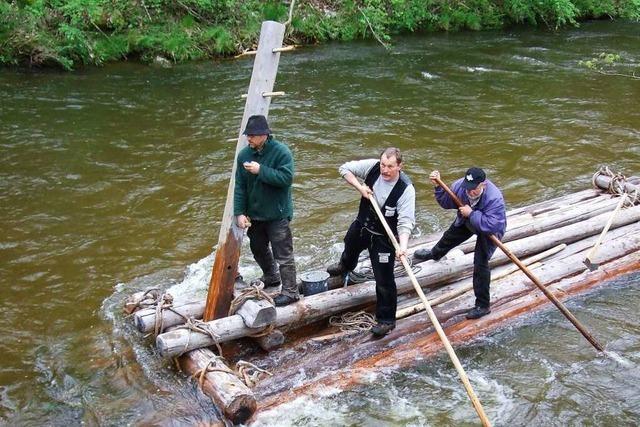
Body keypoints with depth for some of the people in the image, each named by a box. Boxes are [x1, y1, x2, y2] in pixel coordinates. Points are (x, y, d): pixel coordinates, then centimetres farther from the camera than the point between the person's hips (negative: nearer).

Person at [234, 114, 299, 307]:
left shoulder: (281, 152, -17)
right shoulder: (244, 155, -2)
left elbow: (287, 178, -27)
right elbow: (240, 186, -1)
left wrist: (261, 170, -30)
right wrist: (239, 212, -7)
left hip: (277, 214, -7)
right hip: (254, 213, 7)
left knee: (283, 254, -2)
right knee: (258, 249, 23)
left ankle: (290, 291, 9)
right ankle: (271, 277, 46)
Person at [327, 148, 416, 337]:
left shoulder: (406, 189, -31)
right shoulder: (372, 166, -20)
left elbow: (405, 222, -35)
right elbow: (345, 168, -8)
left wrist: (403, 245, -50)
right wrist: (360, 187, -21)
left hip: (383, 238, -6)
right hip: (361, 225, 6)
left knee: (384, 280, -3)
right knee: (350, 248, 37)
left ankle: (386, 319, 17)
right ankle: (345, 266, 74)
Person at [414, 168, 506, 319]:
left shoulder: (495, 198, -43)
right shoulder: (460, 186, -29)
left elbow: (493, 225, -48)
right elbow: (447, 203, -11)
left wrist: (471, 213, -45)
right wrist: (438, 187, -28)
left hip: (489, 231, -6)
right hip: (467, 221, 6)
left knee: (480, 263, -13)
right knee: (450, 236, 30)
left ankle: (482, 306, -1)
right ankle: (435, 254, 68)